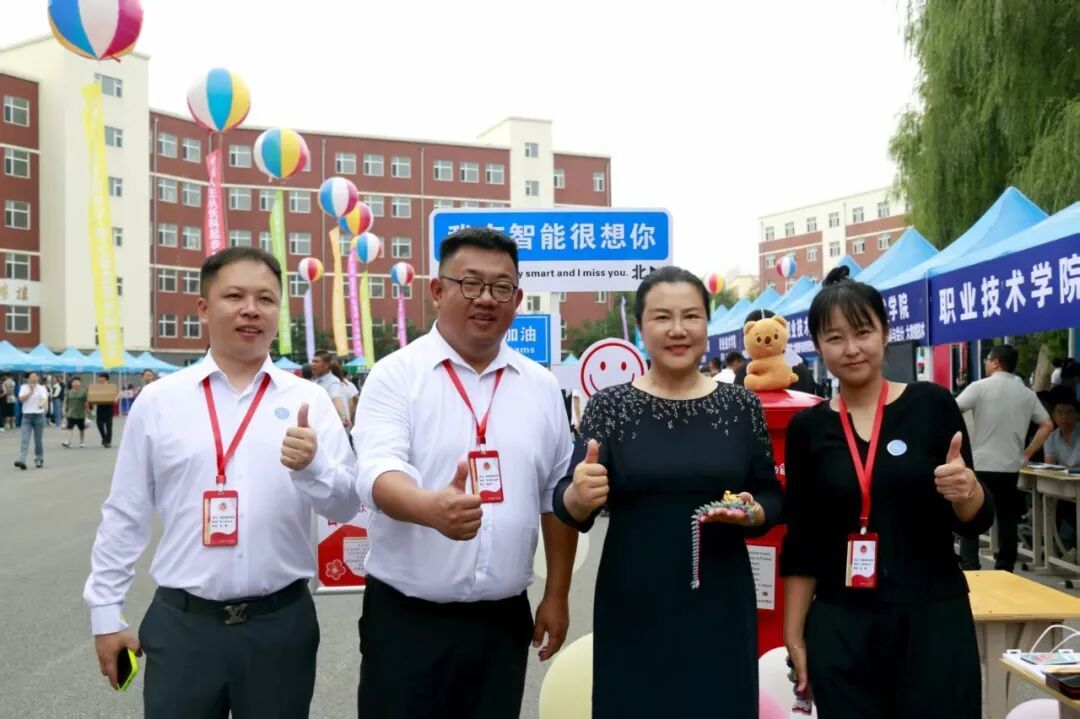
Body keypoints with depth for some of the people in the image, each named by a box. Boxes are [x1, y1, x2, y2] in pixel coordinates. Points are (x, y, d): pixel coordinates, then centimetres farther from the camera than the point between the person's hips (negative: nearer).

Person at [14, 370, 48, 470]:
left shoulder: (42, 388, 0)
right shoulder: (24, 387, 7)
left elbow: (45, 398, -18)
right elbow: (21, 399, -7)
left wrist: (42, 403, -40)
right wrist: (30, 391, -14)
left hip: (39, 415, -1)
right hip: (27, 416, 1)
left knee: (38, 440, 6)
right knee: (24, 439, -9)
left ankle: (39, 459, 21)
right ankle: (22, 460, -16)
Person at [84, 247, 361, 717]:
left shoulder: (309, 400, 0)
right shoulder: (158, 400, 1)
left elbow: (347, 505, -5)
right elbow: (125, 515, 6)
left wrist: (311, 467, -23)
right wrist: (105, 612, 6)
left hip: (281, 623, 1)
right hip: (181, 622, 0)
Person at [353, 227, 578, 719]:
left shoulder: (541, 387, 6)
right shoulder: (395, 375, -5)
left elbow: (557, 498, 10)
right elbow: (378, 473, -20)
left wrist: (557, 596, 9)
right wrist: (432, 508, -40)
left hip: (503, 619, 4)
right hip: (406, 617, -3)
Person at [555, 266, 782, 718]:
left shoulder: (742, 406, 2)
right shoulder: (610, 406, -3)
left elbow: (772, 498, 9)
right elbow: (567, 507, -7)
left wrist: (751, 513, -13)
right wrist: (580, 497, -30)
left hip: (720, 606, 2)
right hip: (634, 609, -1)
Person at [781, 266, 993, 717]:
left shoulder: (931, 405, -4)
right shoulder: (808, 427, 1)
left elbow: (976, 524, 0)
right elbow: (801, 541, 5)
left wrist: (966, 489, -21)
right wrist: (794, 634, 4)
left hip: (933, 620, -1)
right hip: (839, 629, 1)